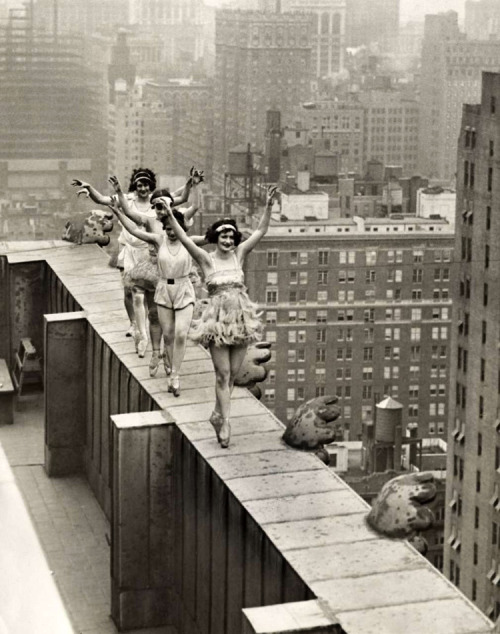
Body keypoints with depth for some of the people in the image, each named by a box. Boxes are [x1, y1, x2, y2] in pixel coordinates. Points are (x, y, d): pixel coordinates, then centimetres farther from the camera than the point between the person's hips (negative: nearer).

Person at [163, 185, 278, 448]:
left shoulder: (239, 255, 6)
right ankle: (225, 423, -1)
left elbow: (260, 232, 2)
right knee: (223, 374, -5)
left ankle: (217, 415, 26)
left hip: (240, 317, 4)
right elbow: (184, 239, -13)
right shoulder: (206, 259, -3)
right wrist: (170, 216, -24)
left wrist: (268, 206, -9)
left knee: (232, 373, 8)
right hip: (217, 318, -4)